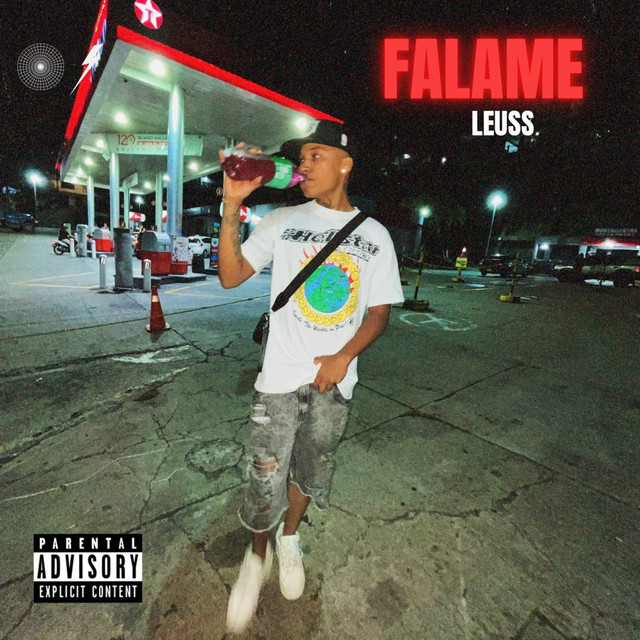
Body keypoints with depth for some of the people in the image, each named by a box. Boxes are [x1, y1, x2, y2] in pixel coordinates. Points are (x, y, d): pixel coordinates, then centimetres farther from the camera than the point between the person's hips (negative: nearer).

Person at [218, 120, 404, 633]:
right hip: (281, 376, -1)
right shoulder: (283, 221, 0)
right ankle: (258, 554, 38)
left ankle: (290, 538, 50)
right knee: (266, 480, 5)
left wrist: (343, 357, -10)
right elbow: (231, 276, -7)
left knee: (311, 471, 19)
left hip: (334, 381, 2)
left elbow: (380, 311, 3)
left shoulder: (374, 235, 2)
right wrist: (232, 205, -16)